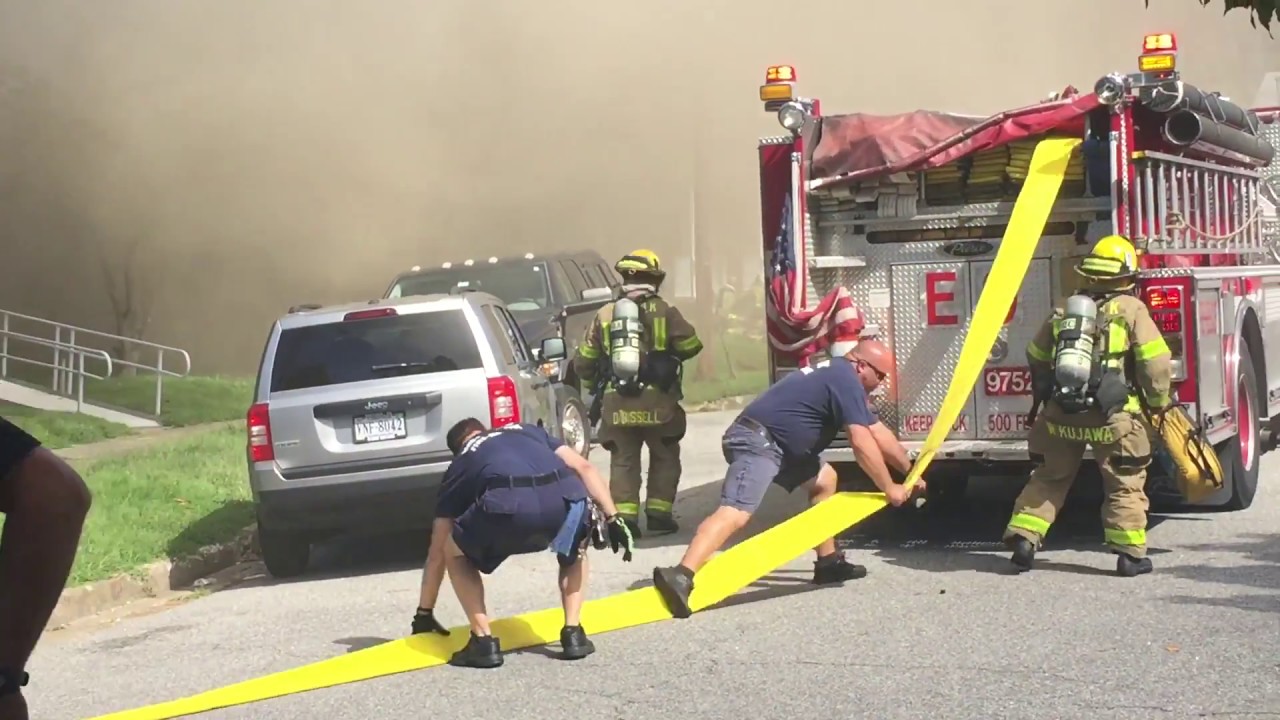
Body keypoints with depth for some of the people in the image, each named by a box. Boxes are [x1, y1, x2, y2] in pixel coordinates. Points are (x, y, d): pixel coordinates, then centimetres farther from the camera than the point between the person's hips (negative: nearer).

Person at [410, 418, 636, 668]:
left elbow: (437, 553, 36)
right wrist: (613, 519, 21)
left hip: (506, 505, -2)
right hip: (566, 500, 2)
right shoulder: (527, 431, 41)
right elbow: (583, 467, 25)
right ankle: (573, 634, 25)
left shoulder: (459, 466, 34)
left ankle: (484, 642, 16)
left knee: (454, 553, 27)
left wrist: (424, 613, 44)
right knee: (575, 551, 38)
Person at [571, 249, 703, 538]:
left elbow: (582, 362, 9)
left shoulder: (604, 315, 7)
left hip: (616, 403, 2)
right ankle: (658, 514, 9)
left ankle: (624, 516, 1)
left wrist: (599, 381, 29)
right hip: (656, 400, -2)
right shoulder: (663, 312, -1)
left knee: (623, 460, 11)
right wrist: (669, 353, 17)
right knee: (664, 457, 14)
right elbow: (691, 345, -5)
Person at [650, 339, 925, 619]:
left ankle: (828, 562, 25)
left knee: (824, 479, 23)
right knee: (736, 513, -27)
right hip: (756, 440, -11)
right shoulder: (846, 380, -9)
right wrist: (889, 488, -5)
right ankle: (680, 577, -44)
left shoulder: (838, 375, 22)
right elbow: (862, 443, -14)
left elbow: (879, 433, 30)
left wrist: (910, 471, 34)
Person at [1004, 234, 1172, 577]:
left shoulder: (1062, 310, 13)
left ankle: (1023, 539, 9)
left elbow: (1036, 357, 23)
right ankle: (1130, 553, 6)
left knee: (1048, 479, 16)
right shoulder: (1131, 310, -3)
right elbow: (1156, 362, -8)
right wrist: (1158, 401, 6)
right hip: (1112, 416, -4)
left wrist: (1045, 394, 37)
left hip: (1060, 415, 4)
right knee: (1125, 484, 8)